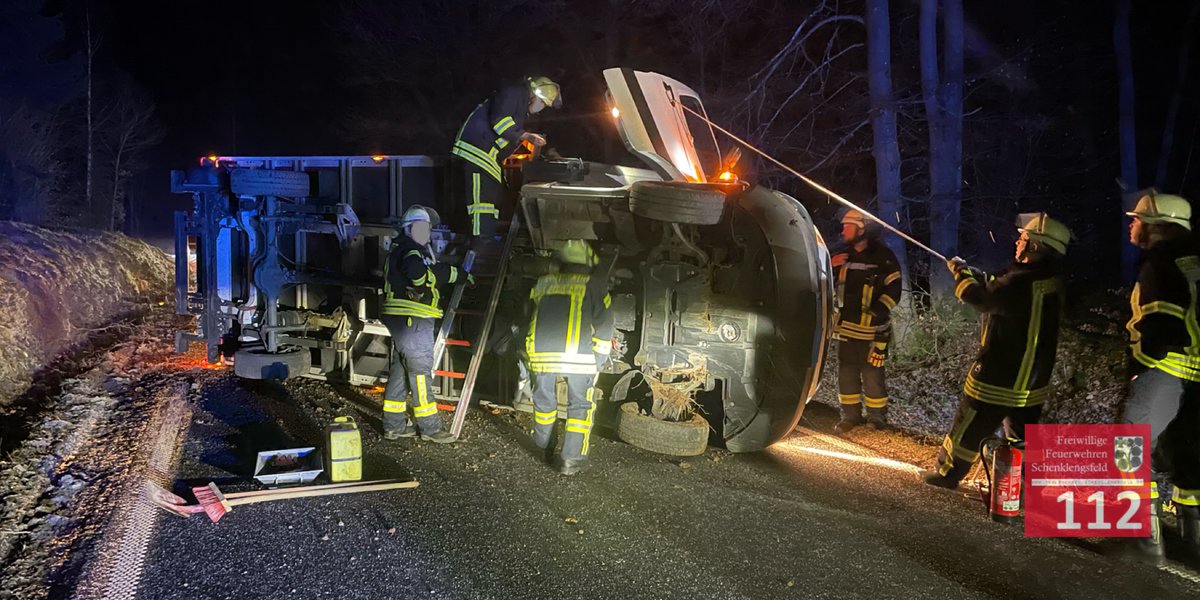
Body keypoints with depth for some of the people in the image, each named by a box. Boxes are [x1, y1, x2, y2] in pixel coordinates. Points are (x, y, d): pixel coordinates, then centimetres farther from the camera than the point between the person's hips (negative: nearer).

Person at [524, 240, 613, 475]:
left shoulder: (543, 283, 19)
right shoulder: (594, 285, 9)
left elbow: (531, 321, 23)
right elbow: (604, 326, 5)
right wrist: (596, 363, 13)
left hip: (541, 354, 3)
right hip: (579, 356, -3)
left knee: (544, 401, 20)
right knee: (581, 405, 10)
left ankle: (545, 448, 35)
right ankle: (571, 458, 9)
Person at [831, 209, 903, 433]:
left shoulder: (882, 257, -7)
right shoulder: (845, 257, 11)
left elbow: (893, 289, -9)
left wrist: (877, 312, -20)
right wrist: (831, 267, -4)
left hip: (873, 328, -6)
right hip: (847, 326, 6)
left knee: (872, 372, -4)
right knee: (847, 371, 10)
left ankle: (877, 416, 12)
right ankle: (851, 414, 23)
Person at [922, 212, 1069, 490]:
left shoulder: (1024, 282, -27)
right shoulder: (1051, 278, 2)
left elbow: (980, 296, -17)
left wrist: (961, 272, -1)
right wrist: (972, 272, 11)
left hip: (999, 376, -8)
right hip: (1033, 380, 8)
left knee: (970, 427, 8)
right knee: (1023, 433, 18)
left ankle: (948, 472, 21)